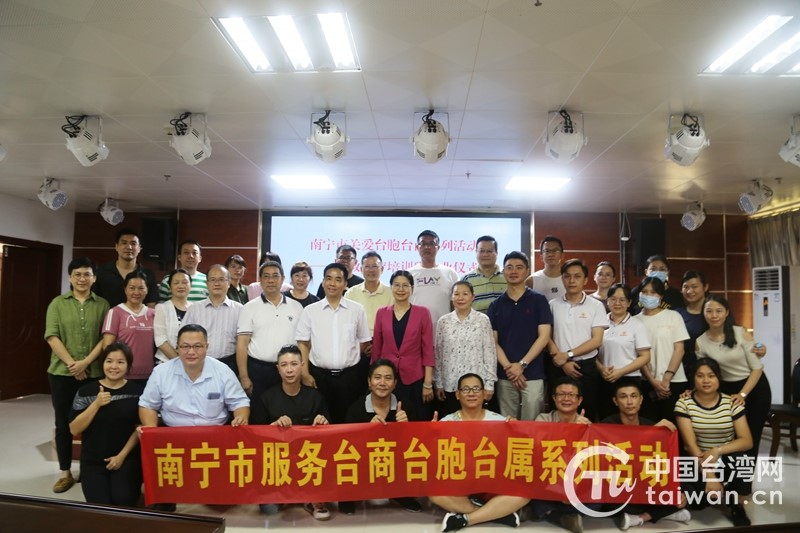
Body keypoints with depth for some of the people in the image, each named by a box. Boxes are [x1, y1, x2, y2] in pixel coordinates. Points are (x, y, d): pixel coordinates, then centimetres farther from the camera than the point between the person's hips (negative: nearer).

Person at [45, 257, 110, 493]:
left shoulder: (102, 305, 4)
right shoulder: (58, 303, 5)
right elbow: (51, 336, -3)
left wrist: (86, 361, -14)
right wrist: (71, 363, -13)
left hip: (94, 373, 0)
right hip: (62, 372, 1)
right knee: (63, 423, 8)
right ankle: (65, 473, 19)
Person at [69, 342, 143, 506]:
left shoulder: (136, 391, -2)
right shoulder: (86, 391, 0)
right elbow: (74, 429, -5)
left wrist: (122, 455, -11)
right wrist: (96, 404, -16)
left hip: (127, 458, -1)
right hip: (93, 461, 1)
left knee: (123, 500, -22)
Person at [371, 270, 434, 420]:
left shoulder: (422, 313, -1)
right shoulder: (382, 313, 5)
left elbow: (428, 350, -2)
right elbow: (376, 348, 10)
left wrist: (428, 383, -6)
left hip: (414, 378, -2)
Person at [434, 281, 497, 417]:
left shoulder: (483, 320, -2)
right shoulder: (443, 321, 3)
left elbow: (490, 353, -2)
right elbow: (437, 354, 6)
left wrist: (489, 383, -4)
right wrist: (438, 383, 4)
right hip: (450, 385, 2)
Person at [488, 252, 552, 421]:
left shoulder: (538, 300, 2)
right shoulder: (496, 305, 9)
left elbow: (544, 337, -4)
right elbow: (493, 340, 4)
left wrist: (521, 365, -11)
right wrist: (508, 367, -10)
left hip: (533, 374, -2)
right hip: (504, 375, 2)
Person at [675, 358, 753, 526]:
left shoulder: (732, 403, -5)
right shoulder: (684, 403, -11)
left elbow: (747, 441, -10)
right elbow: (690, 444, -16)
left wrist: (718, 451, -25)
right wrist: (710, 476, -25)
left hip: (727, 459, 0)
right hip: (696, 461, 0)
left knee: (735, 459, -34)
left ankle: (735, 503, -3)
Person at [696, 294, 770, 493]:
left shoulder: (741, 333, -15)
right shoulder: (701, 342, -9)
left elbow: (757, 368, -13)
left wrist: (743, 394, -21)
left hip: (755, 388, -2)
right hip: (727, 390, 2)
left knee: (750, 440, 8)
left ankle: (745, 486, 25)